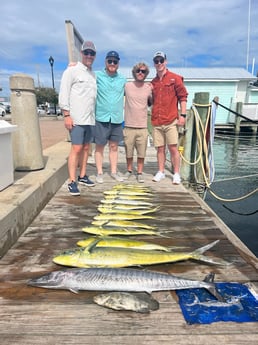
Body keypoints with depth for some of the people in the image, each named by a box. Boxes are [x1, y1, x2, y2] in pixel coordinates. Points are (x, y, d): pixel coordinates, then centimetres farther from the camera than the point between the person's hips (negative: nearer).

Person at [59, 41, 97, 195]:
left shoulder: (93, 74, 17)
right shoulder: (72, 70, -2)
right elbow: (64, 93, -8)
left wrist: (94, 115, 12)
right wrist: (67, 115, -14)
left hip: (90, 118, 7)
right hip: (76, 118, -6)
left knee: (86, 148, 10)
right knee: (76, 148, -9)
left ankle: (83, 176, 20)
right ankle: (72, 181, -4)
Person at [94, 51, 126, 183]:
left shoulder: (122, 79, 11)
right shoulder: (97, 76, -1)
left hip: (117, 119, 3)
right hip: (101, 118, -3)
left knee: (114, 146, 11)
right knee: (99, 147, 4)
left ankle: (114, 171, 21)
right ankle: (99, 173, 14)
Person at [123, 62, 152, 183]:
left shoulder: (149, 88, 4)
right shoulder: (127, 86, 1)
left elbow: (152, 103, 16)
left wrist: (153, 92, 1)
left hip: (143, 127, 1)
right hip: (129, 126, 0)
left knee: (141, 153, 5)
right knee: (128, 152, 11)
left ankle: (140, 173, 20)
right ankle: (129, 170, 31)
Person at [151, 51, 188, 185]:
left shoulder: (175, 78, 4)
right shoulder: (153, 82, 16)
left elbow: (183, 96, 1)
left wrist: (182, 115, -7)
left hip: (171, 120, -4)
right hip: (156, 122, 4)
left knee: (173, 147, -4)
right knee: (160, 148, 8)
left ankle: (176, 174, 5)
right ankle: (161, 172, 17)